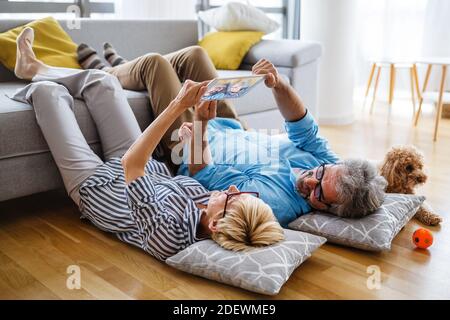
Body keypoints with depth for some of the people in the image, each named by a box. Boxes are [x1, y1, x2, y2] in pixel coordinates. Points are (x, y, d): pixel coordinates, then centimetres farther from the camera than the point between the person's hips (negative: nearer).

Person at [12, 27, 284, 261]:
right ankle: (36, 69, 42)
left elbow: (130, 163, -41)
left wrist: (178, 106, -44)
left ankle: (36, 74, 44)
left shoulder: (168, 234, -46)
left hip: (94, 184, -5)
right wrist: (202, 123, -16)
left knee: (48, 91, 2)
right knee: (103, 80, 11)